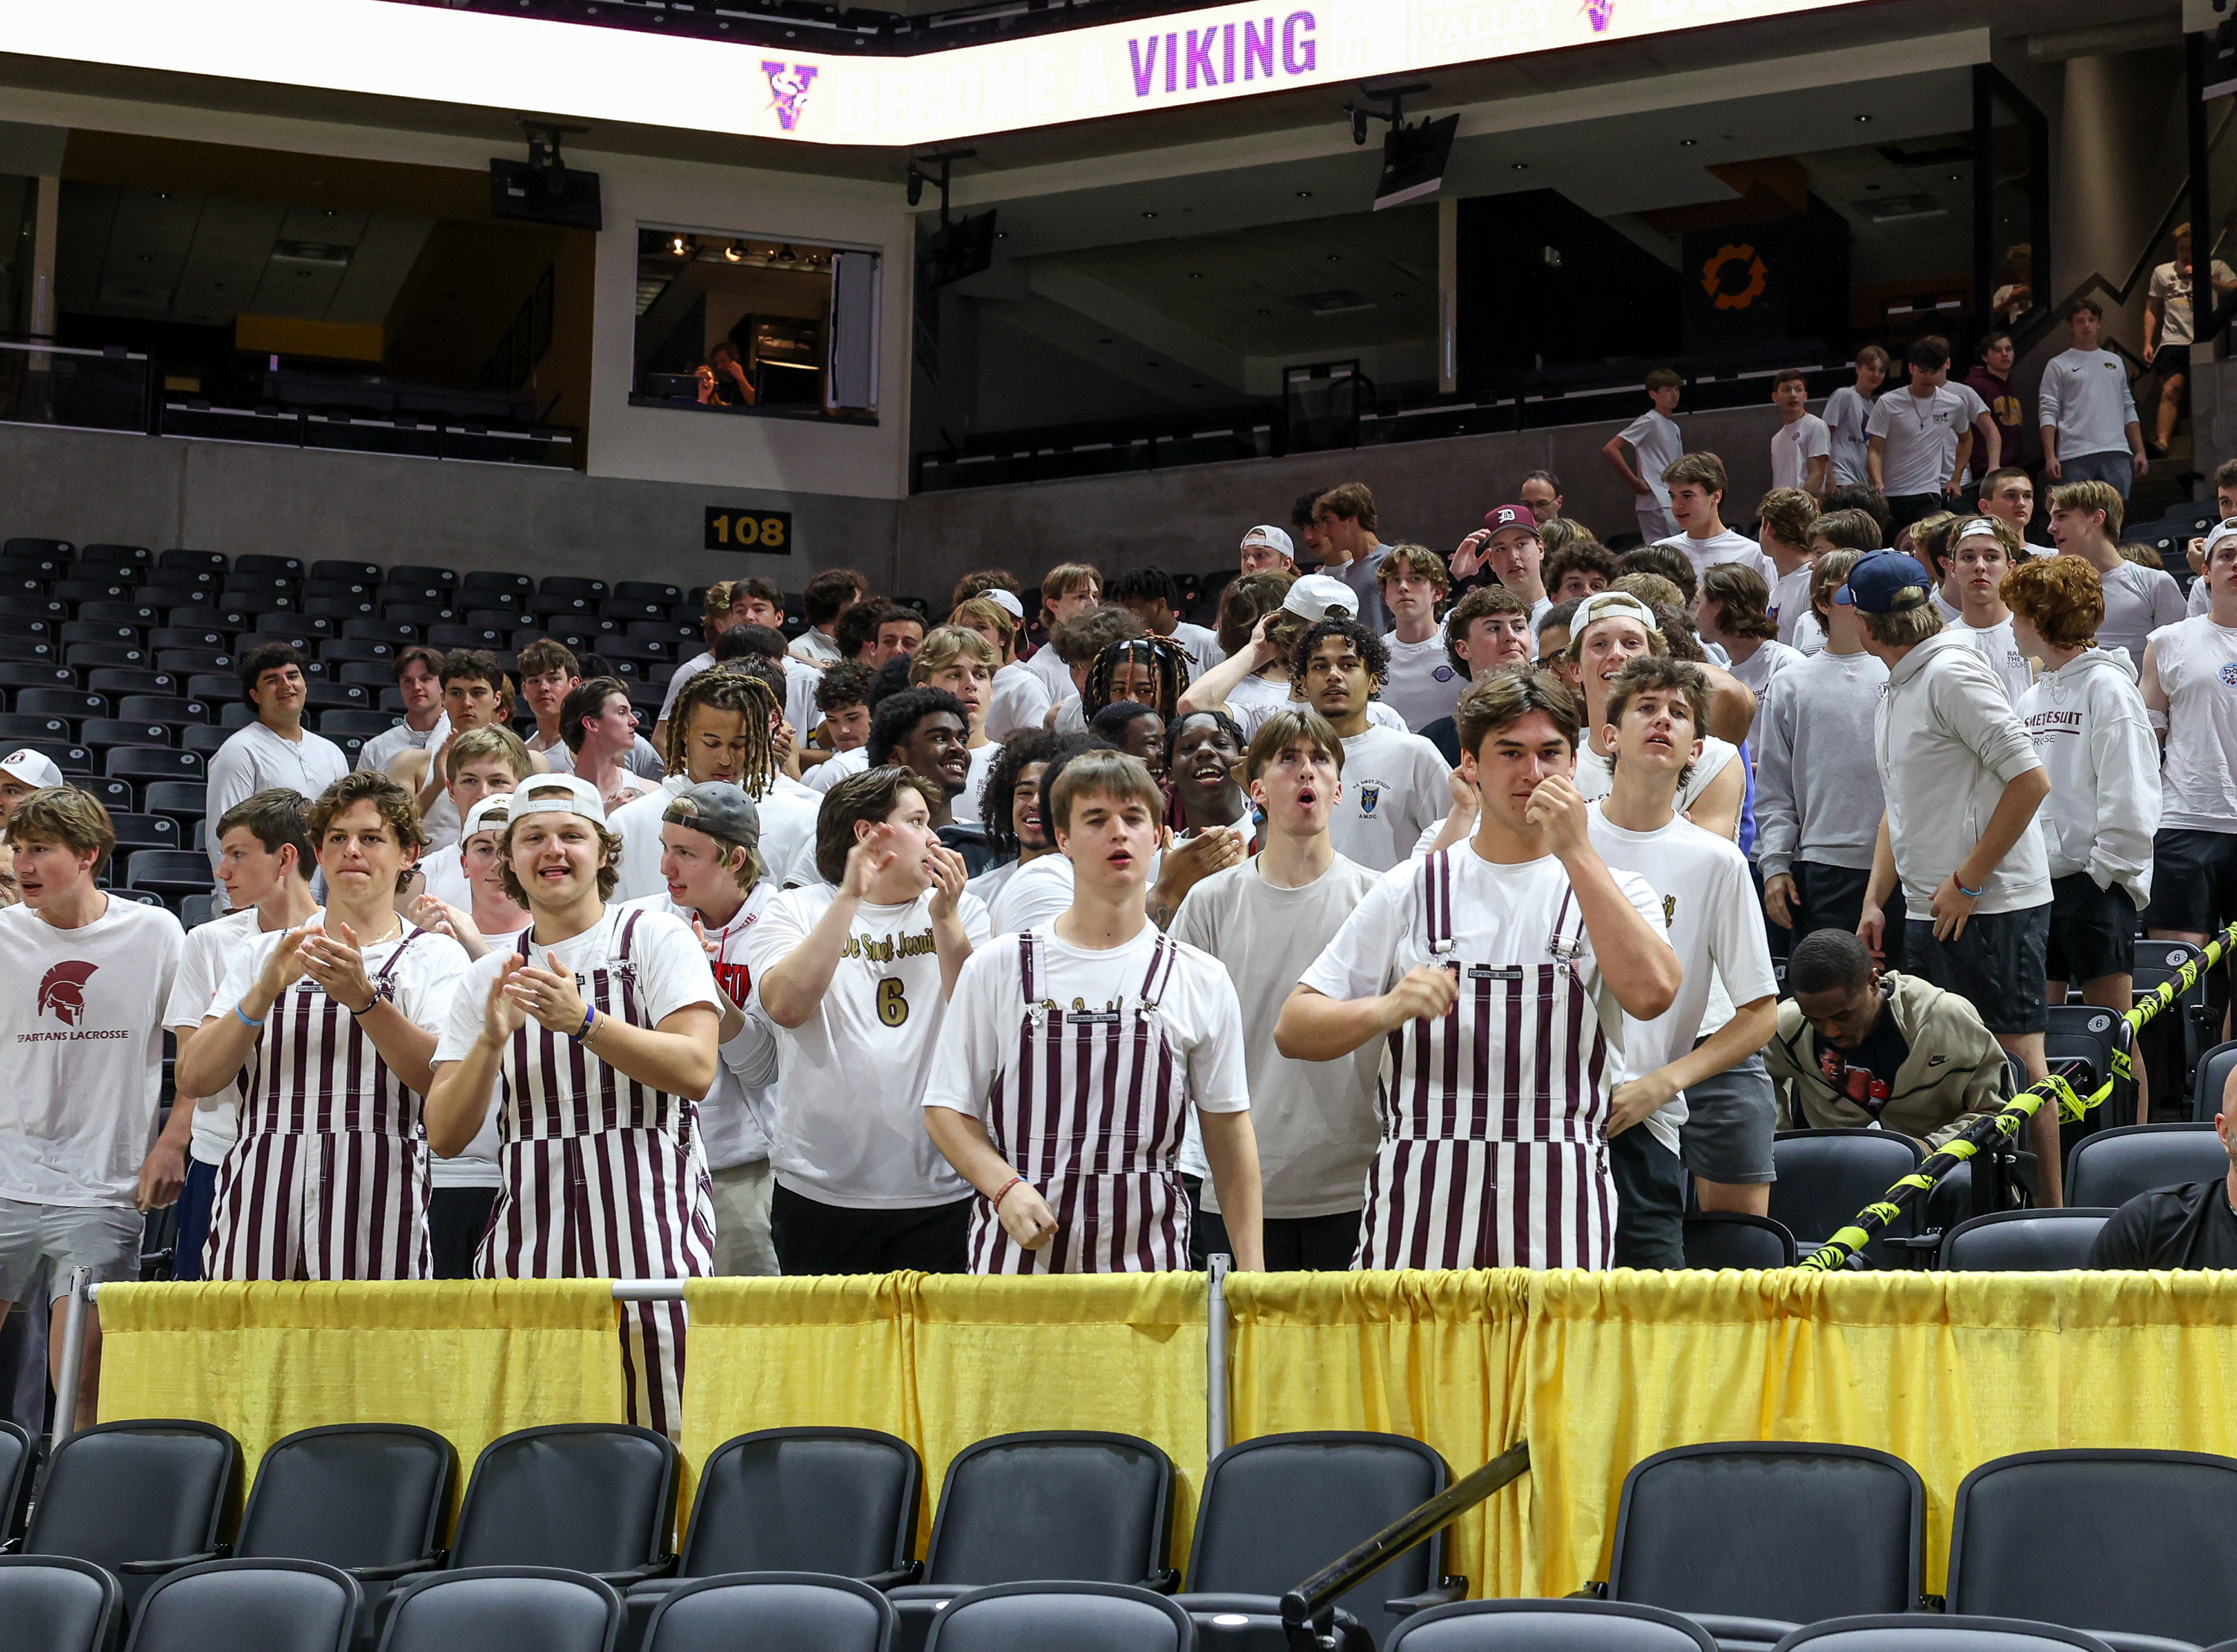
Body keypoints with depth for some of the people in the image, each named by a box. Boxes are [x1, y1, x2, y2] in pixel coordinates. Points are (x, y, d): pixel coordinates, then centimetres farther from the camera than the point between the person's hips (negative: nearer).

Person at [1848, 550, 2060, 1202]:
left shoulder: (1952, 673, -13)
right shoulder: (1896, 691, 17)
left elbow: (2030, 780, -19)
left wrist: (1967, 882, -17)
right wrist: (1874, 901, 16)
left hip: (1992, 906, -9)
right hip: (1927, 911, 10)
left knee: (2017, 1057, -6)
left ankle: (2047, 1214, -1)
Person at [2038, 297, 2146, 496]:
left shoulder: (2115, 362, 21)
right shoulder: (2058, 365, 8)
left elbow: (2129, 411, 21)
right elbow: (2048, 413, 0)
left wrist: (2140, 452, 12)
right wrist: (2050, 457, -11)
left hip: (2116, 454, 3)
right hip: (2075, 456, -3)